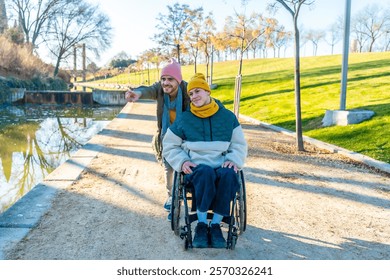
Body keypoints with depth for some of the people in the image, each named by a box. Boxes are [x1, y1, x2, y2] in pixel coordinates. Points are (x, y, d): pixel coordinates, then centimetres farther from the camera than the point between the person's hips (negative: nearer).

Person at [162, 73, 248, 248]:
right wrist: (182, 162, -4)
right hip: (196, 166, -1)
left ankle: (216, 225, -23)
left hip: (222, 165, 1)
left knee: (228, 175, -36)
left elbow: (240, 145, 17)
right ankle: (201, 224, -24)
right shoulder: (184, 119, 11)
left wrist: (234, 160, -4)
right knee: (206, 173, -38)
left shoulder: (228, 117, 14)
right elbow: (169, 146, 15)